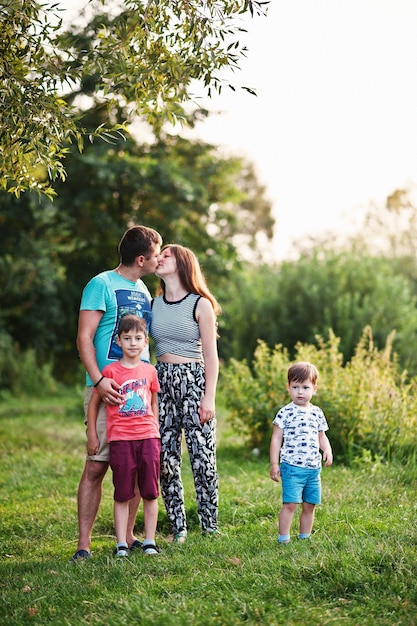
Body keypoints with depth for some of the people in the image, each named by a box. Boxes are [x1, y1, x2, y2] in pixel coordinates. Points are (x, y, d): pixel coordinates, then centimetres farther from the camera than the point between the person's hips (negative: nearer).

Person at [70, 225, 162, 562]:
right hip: (108, 389, -7)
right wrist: (99, 380, -22)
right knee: (97, 465, -9)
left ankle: (127, 536, 15)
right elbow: (84, 338, -10)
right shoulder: (101, 285, -4)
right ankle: (84, 543, -6)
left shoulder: (144, 291, 19)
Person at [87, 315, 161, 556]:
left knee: (150, 493, 6)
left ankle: (150, 541, 14)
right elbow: (94, 403, 4)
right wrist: (92, 435, 1)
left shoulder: (150, 371, 7)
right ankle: (121, 544, 6)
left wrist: (156, 430, 14)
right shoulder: (111, 371, -3)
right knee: (123, 494, 1)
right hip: (121, 439, -3)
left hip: (148, 437, 3)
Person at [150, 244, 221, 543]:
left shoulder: (200, 305, -1)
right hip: (162, 382, 4)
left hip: (193, 380, -4)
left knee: (202, 456, -7)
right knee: (166, 458, 2)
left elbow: (211, 356, -3)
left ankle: (210, 528, 2)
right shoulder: (154, 304, 12)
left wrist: (209, 397, -11)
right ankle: (178, 528, 10)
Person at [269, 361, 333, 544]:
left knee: (309, 506, 10)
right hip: (292, 466, -5)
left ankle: (305, 537, 21)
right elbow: (276, 439, -3)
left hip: (314, 468, 5)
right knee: (290, 504, -10)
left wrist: (328, 450, 0)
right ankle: (283, 538, -4)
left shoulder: (317, 413, 10)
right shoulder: (285, 413, -4)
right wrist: (274, 464, -7)